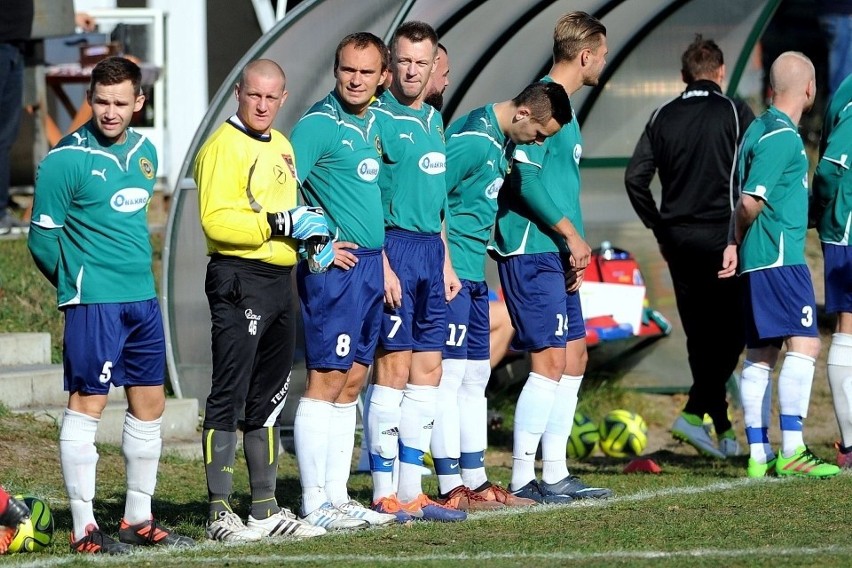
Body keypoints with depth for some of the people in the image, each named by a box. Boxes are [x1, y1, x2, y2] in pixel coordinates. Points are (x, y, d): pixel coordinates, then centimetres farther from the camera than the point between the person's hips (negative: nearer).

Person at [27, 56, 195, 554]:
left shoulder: (145, 152, 10)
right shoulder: (66, 160, -11)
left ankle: (140, 519, 21)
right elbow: (44, 238, -7)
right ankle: (85, 528, -3)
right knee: (87, 405, -5)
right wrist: (77, 284, 3)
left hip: (143, 299, 7)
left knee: (150, 405, 11)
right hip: (94, 302, -7)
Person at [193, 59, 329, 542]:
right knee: (229, 398, -8)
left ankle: (267, 508, 21)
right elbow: (215, 220, -19)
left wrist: (307, 230, 11)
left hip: (279, 281, 9)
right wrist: (276, 224, -24)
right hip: (239, 280, -9)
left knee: (269, 401, 14)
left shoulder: (281, 147, 18)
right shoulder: (224, 146, -10)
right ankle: (221, 512, -7)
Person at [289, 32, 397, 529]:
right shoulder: (319, 124, -12)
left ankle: (337, 497, 16)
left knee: (351, 384, 11)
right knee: (327, 380, -8)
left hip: (369, 265, 9)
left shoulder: (372, 124, 14)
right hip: (335, 267, -9)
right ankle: (315, 506, -6)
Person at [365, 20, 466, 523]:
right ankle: (385, 494, -2)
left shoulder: (434, 120, 15)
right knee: (394, 369, -6)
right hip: (395, 246, -8)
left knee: (428, 370, 8)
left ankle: (411, 491, 13)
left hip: (431, 249, 8)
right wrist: (382, 265, -19)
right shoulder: (379, 118, -10)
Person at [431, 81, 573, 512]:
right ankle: (451, 489, -6)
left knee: (475, 378, 13)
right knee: (450, 376, -7)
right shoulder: (473, 140, -17)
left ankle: (475, 481, 19)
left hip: (473, 274, 10)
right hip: (451, 272, -10)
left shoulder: (503, 140, 13)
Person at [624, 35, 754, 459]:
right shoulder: (735, 113, -4)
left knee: (700, 333, 11)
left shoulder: (663, 118, 8)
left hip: (678, 238, 4)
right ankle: (694, 412, -13)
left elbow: (635, 177, 3)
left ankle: (722, 429, 9)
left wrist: (658, 225, 12)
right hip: (723, 237, -4)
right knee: (731, 329, 2)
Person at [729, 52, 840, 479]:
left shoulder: (759, 129, 17)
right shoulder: (783, 136, -13)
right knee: (803, 344, -13)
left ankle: (759, 455, 10)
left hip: (756, 261, 10)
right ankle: (791, 452, -19)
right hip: (780, 256, -10)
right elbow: (751, 202, -17)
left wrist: (736, 243, 10)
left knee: (760, 355, 8)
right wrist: (741, 237, 2)